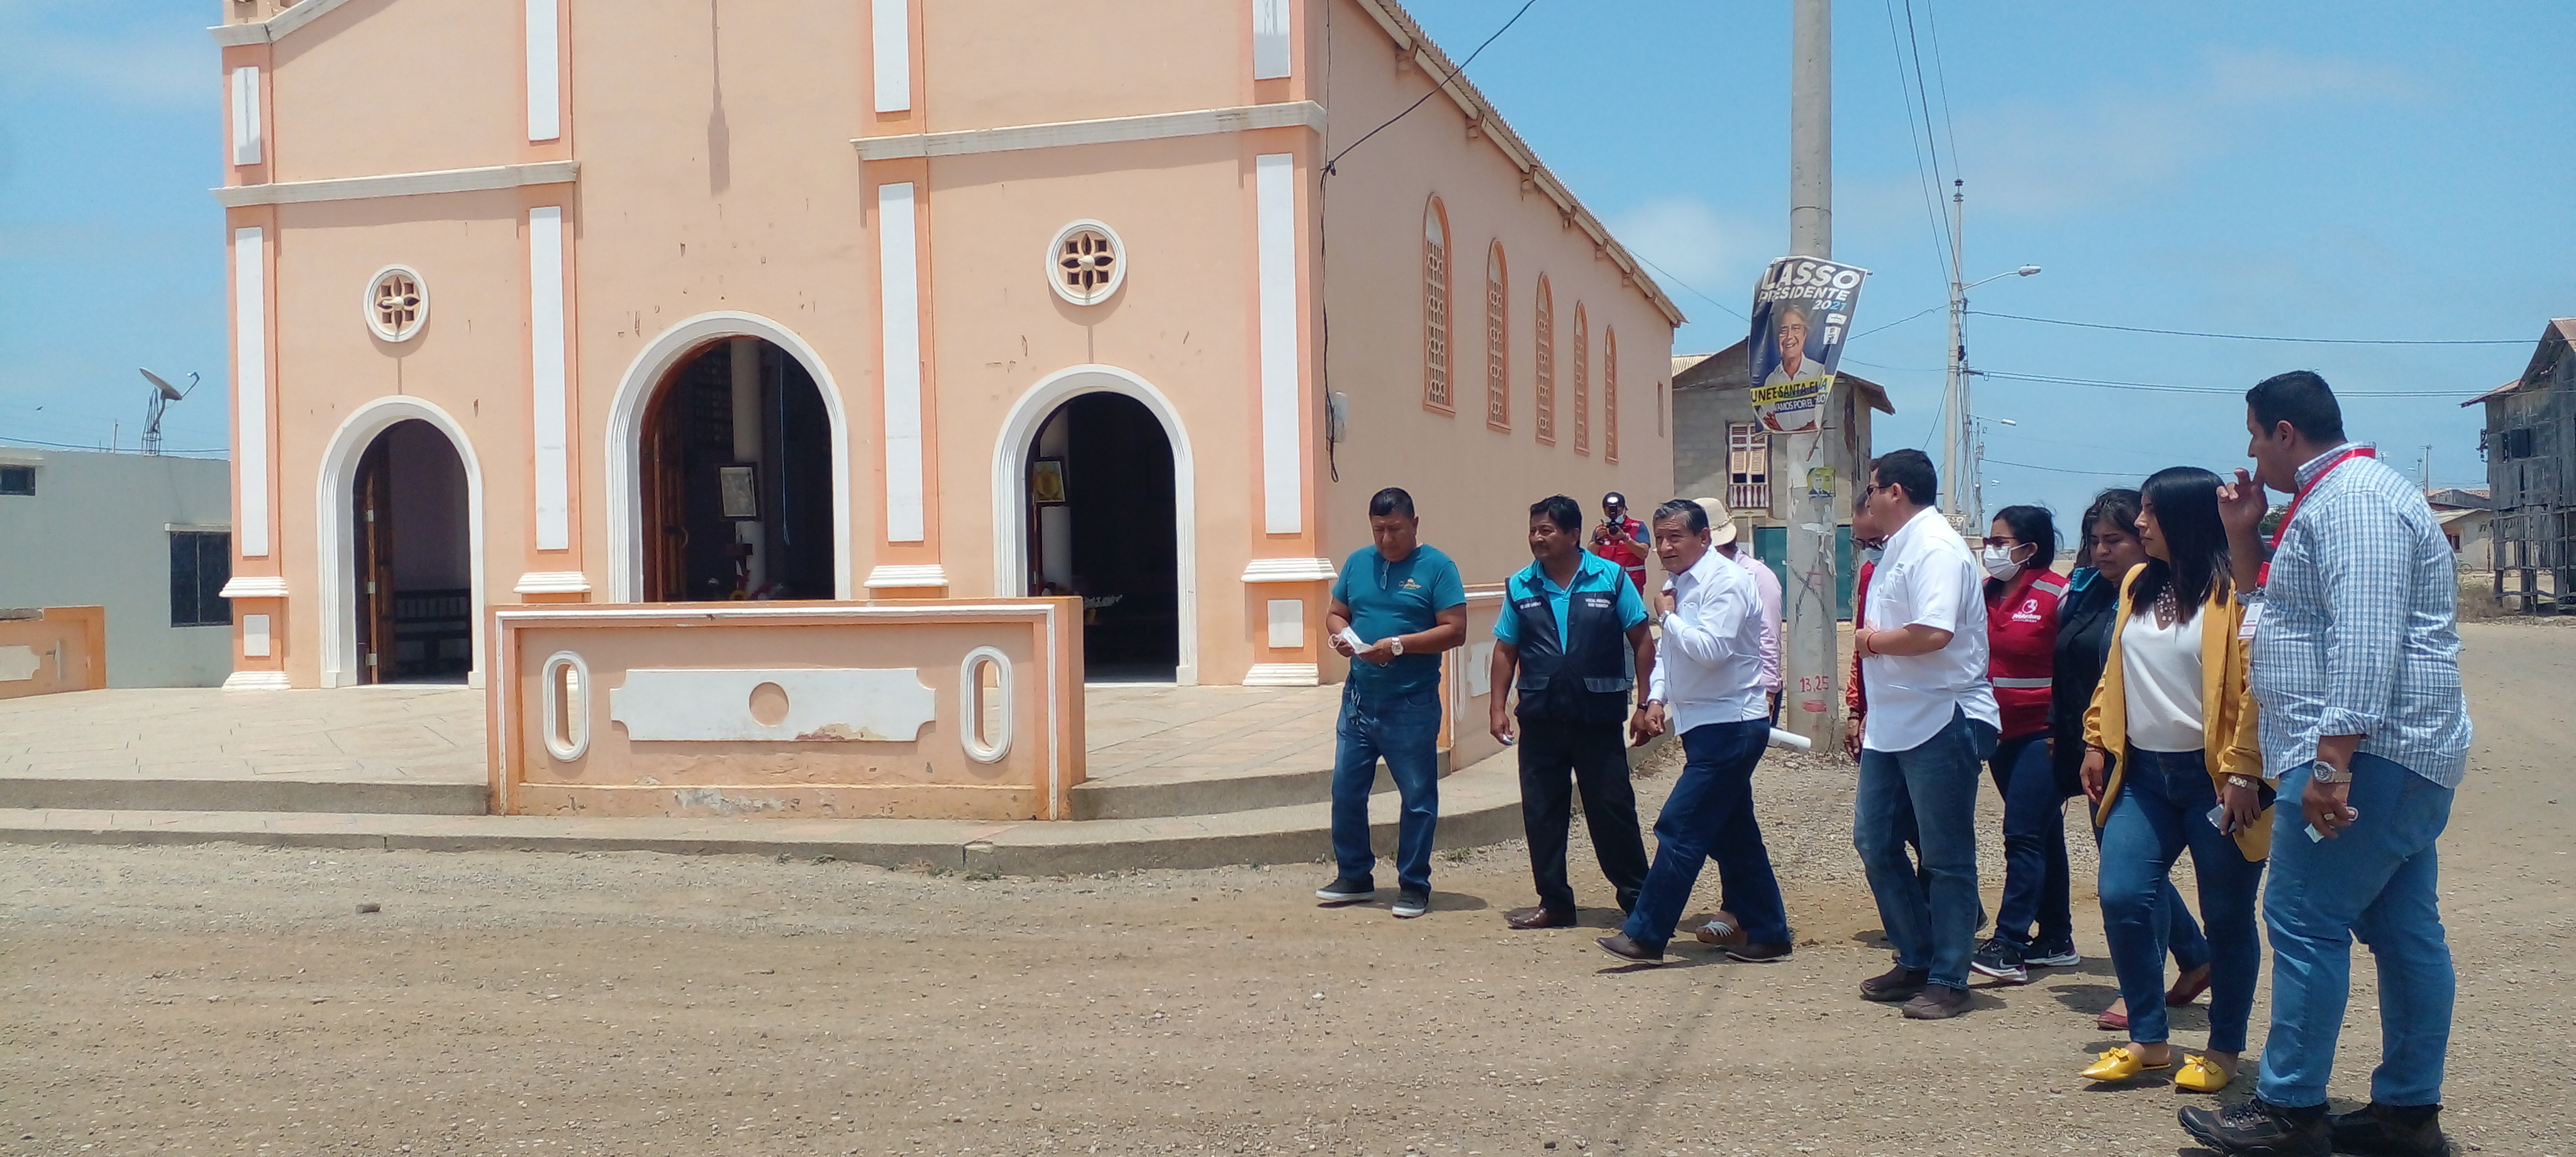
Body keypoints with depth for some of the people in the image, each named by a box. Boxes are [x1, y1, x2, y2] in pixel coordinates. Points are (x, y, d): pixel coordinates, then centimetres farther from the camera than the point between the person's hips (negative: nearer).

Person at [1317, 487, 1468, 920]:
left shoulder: (1436, 567, -6)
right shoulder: (1358, 562, 9)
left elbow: (1455, 630, -12)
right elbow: (1335, 613, 17)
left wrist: (1399, 645, -20)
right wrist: (1341, 634, -7)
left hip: (1412, 706, -5)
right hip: (1359, 701, 5)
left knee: (1418, 798, 3)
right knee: (1346, 790, 10)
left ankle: (1414, 886, 15)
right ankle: (1354, 876, 25)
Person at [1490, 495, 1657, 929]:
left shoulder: (1611, 578, -2)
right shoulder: (1520, 587, 5)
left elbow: (1642, 641, 1)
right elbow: (1506, 650, 10)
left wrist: (1645, 702, -3)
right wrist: (1498, 707, 3)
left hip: (1599, 715, -3)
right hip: (1541, 717, 3)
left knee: (1612, 808, 3)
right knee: (1541, 811, 6)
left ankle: (1637, 897, 17)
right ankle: (1554, 903, 18)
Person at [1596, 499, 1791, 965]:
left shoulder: (1726, 581, -15)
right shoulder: (1680, 583, 13)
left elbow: (1712, 650, -25)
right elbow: (1669, 651, 18)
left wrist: (1668, 618, -13)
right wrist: (1657, 699, 4)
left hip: (1730, 727, -10)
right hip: (1707, 727, 10)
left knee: (1680, 829, -9)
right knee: (1733, 835, 14)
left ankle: (1646, 935, -4)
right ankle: (1768, 934, 22)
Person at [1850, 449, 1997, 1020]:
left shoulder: (1936, 548, -16)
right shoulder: (1900, 548, 16)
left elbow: (1934, 633, -28)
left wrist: (1873, 640, -12)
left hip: (1942, 721, -10)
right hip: (1893, 725, 10)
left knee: (1946, 857, 0)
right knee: (1875, 842, 13)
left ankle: (1948, 980, 8)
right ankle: (1915, 961, 24)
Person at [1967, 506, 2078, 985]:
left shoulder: (2056, 596, -11)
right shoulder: (1986, 594, 9)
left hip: (2042, 734, -7)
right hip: (2002, 732, 7)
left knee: (2024, 836, -10)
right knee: (2043, 837, 14)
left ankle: (2009, 946, -11)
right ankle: (2056, 941, 21)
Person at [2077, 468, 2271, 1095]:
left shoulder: (2234, 592, -12)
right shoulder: (2137, 585, 10)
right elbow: (2114, 673, 17)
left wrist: (2243, 773, -19)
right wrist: (2097, 742, 13)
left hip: (2214, 779, -6)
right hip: (2144, 773, 6)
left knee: (2226, 916, 5)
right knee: (2123, 899, -2)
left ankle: (2224, 1050, 19)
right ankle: (2149, 1039, 11)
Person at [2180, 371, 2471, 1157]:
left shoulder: (2352, 498, -14)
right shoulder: (2338, 498, 20)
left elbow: (2366, 640, -25)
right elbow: (2272, 608, 29)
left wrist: (2332, 758, -28)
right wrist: (2243, 534, 16)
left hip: (2367, 755, -11)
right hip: (2401, 760, 11)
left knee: (2305, 922, -8)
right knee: (2404, 931, 11)